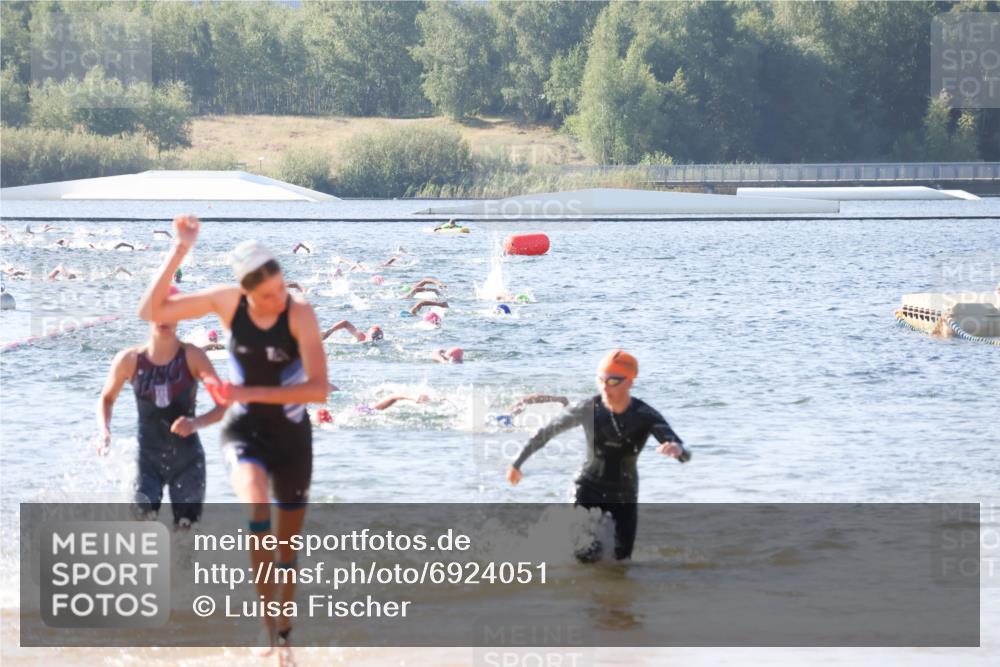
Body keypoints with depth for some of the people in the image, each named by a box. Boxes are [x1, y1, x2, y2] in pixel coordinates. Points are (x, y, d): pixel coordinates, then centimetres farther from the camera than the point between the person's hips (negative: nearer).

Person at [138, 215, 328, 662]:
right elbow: (151, 312, -12)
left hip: (290, 434, 0)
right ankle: (268, 623, -30)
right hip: (243, 429, 0)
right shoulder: (227, 301, -13)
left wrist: (250, 393, -31)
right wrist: (180, 251, -22)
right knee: (254, 495, -32)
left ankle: (283, 631, 35)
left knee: (288, 546, 11)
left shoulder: (300, 314, -20)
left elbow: (318, 390, -26)